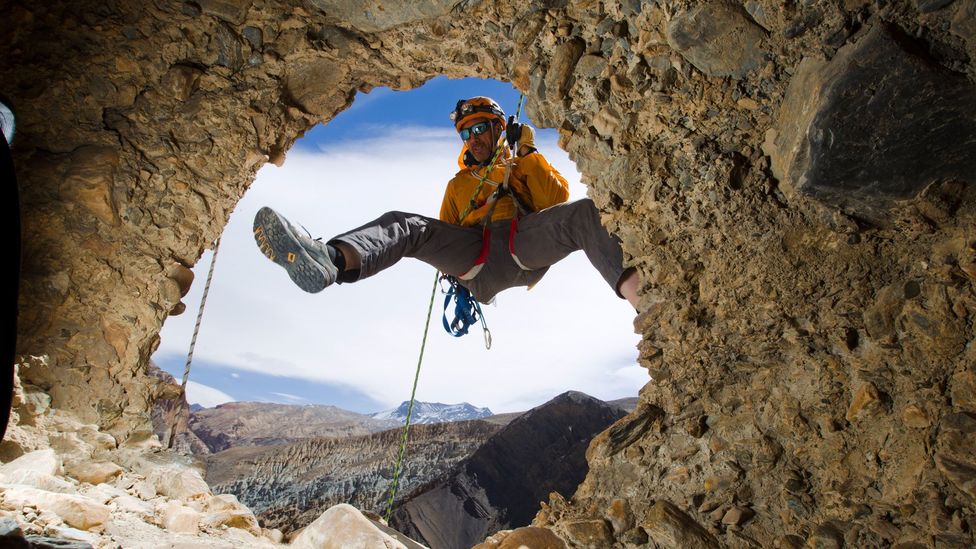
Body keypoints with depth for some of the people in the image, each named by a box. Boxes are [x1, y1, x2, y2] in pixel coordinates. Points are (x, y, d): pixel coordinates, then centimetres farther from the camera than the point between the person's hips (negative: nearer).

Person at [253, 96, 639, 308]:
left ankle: (633, 289, -59)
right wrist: (446, 261, 5)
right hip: (475, 255, 2)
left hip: (525, 243, -1)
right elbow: (446, 230, 27)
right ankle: (328, 261, -54)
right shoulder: (458, 183, 36)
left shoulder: (524, 168, 30)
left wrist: (528, 153, 7)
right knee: (404, 224, -23)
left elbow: (558, 197, 10)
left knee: (583, 213, -31)